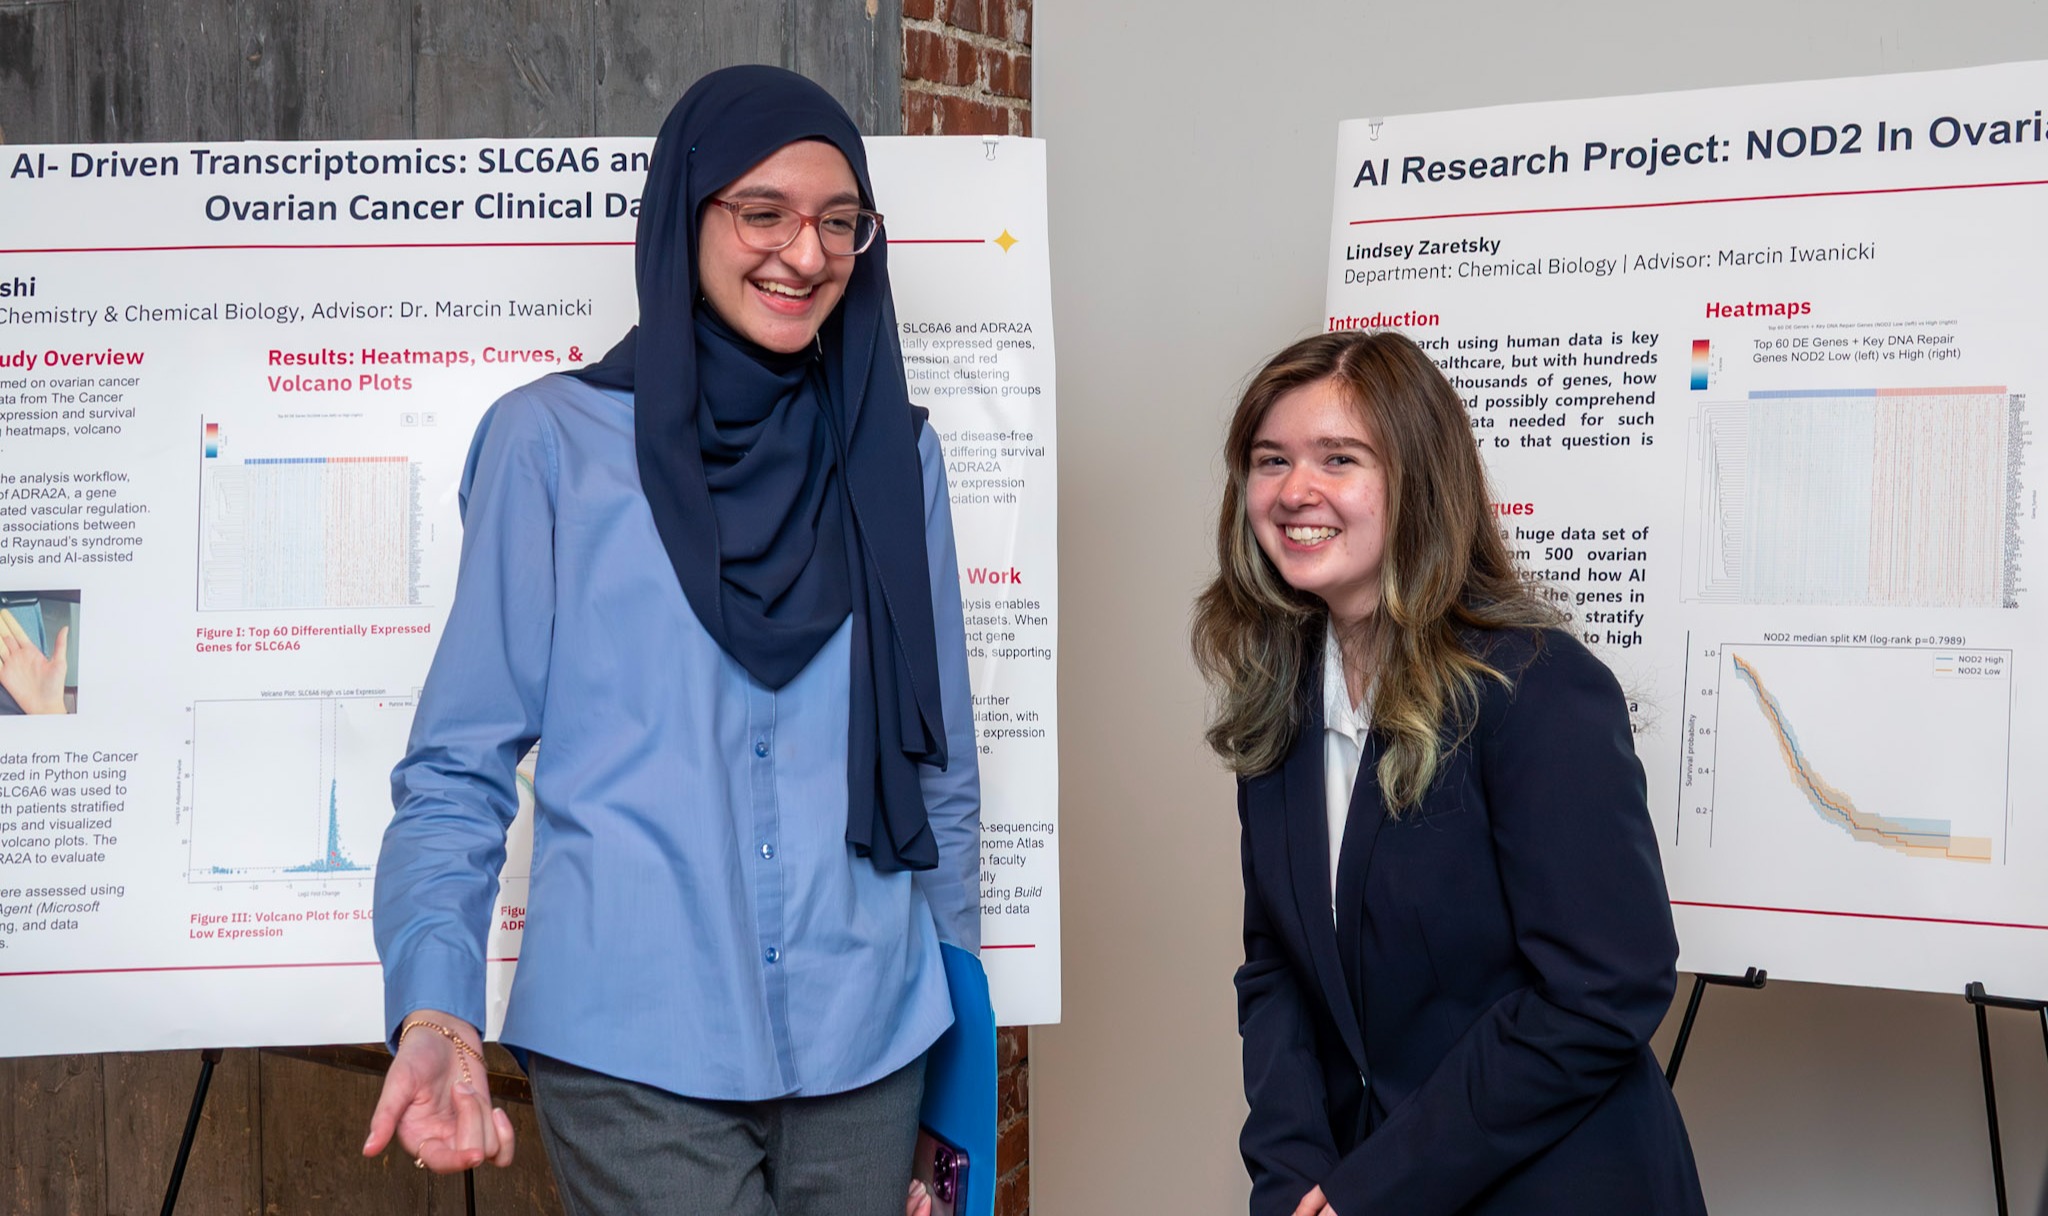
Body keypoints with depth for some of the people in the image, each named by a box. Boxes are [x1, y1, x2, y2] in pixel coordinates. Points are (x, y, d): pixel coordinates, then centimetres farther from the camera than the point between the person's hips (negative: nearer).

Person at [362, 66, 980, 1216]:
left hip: (867, 1045, 3)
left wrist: (958, 1053, 13)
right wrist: (434, 1010, -17)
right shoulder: (552, 442, -1)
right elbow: (462, 765, -2)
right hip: (636, 1054, -3)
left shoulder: (895, 456, 8)